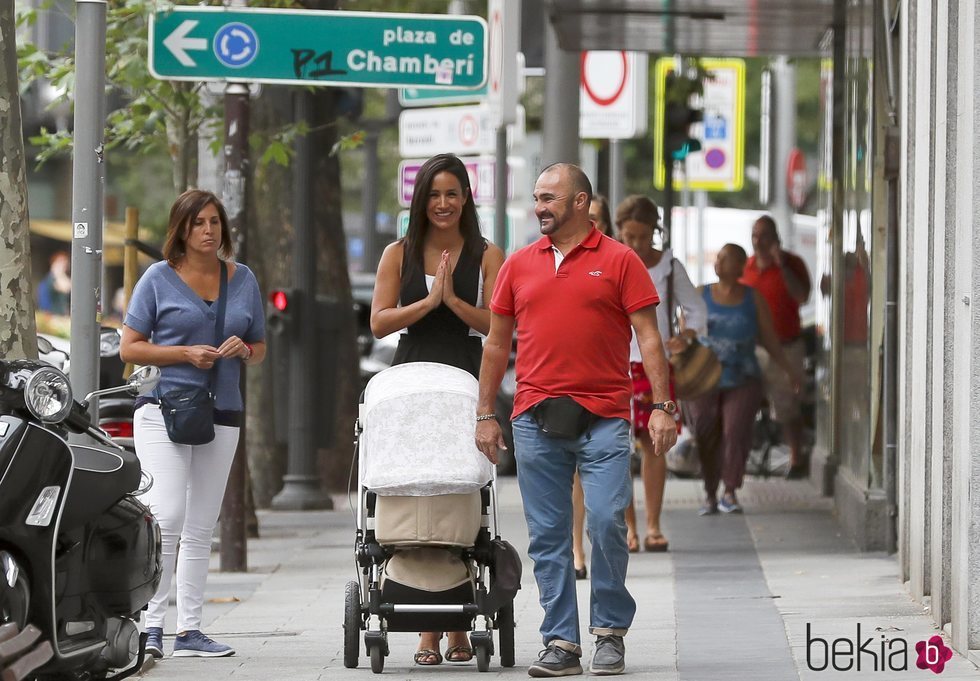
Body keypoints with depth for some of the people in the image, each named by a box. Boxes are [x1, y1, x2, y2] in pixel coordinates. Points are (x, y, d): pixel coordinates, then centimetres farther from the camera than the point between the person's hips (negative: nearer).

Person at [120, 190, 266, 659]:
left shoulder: (243, 280, 12)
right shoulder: (159, 279, 0)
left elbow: (260, 348, 20)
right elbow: (129, 347, 0)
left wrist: (244, 350, -4)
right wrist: (185, 353, -13)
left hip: (221, 415, 5)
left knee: (200, 528, 7)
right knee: (166, 516, -17)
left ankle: (189, 630, 11)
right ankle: (151, 624, -15)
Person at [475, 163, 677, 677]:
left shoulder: (618, 261, 2)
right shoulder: (519, 265, 12)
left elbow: (649, 337, 0)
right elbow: (497, 342, 16)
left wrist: (662, 407, -8)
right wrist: (485, 414, 12)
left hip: (603, 419, -3)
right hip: (535, 421, 3)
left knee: (607, 523, -10)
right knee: (547, 537, 3)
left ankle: (610, 631, 7)